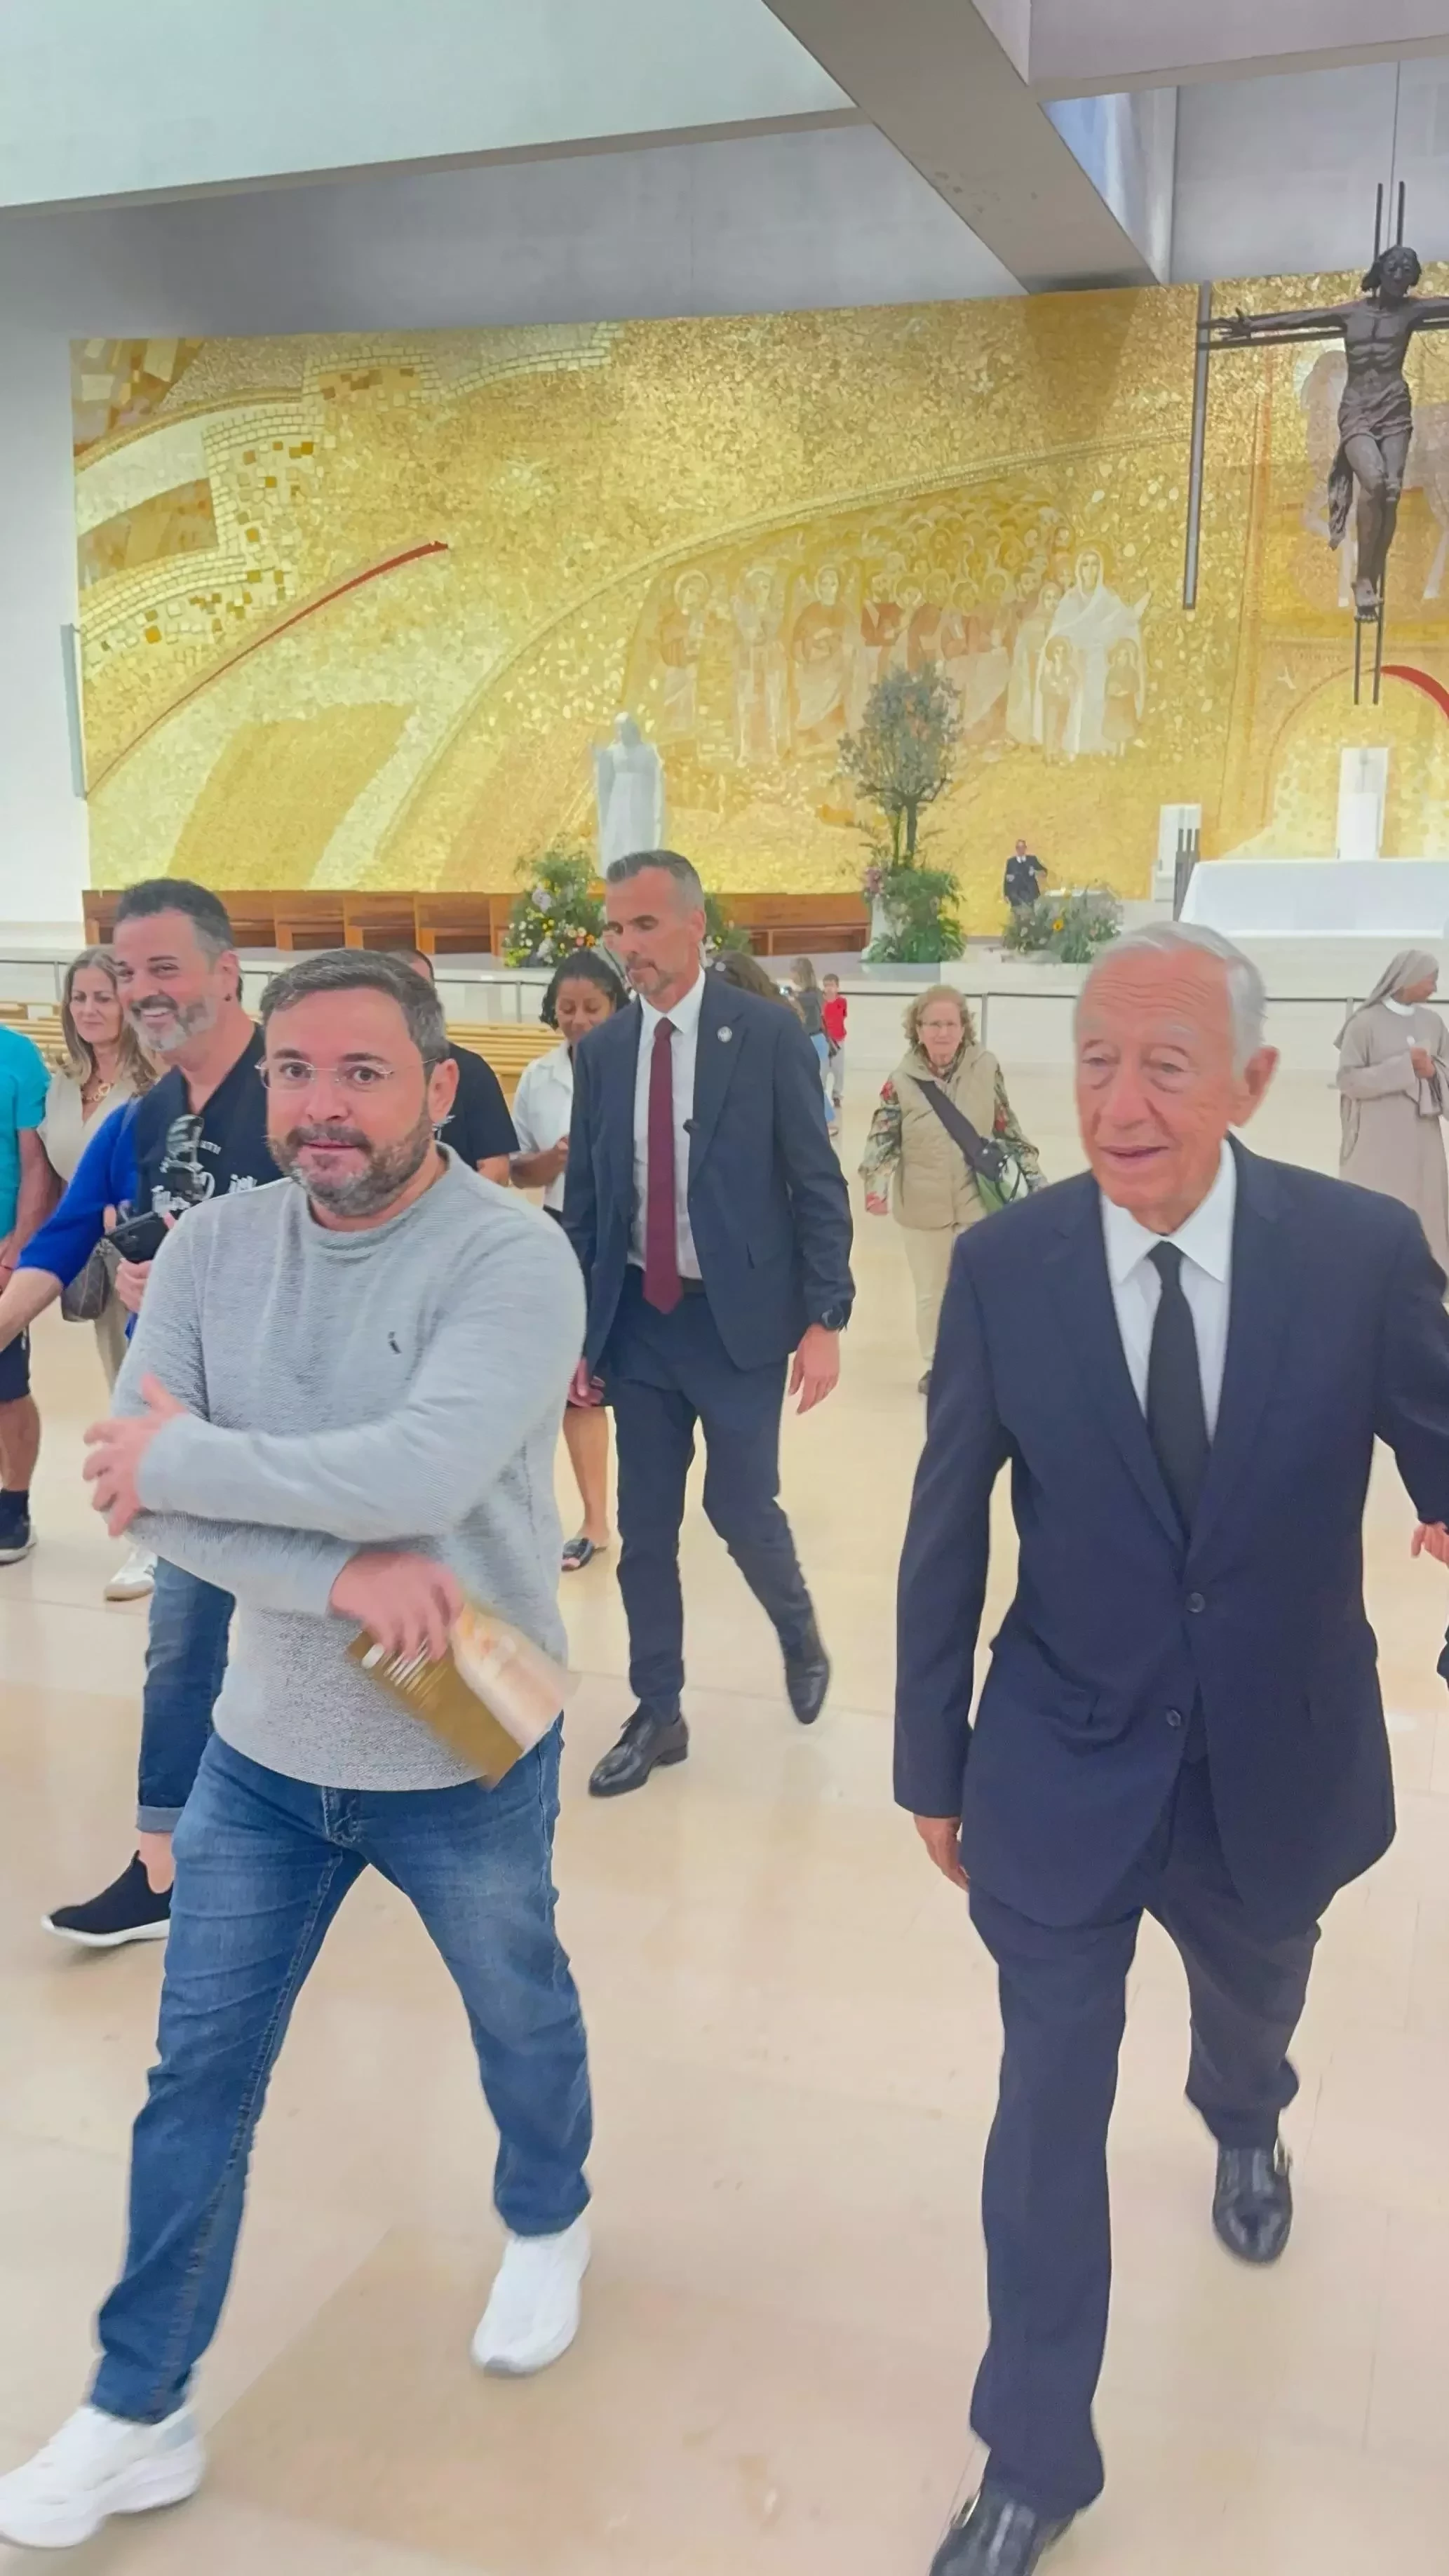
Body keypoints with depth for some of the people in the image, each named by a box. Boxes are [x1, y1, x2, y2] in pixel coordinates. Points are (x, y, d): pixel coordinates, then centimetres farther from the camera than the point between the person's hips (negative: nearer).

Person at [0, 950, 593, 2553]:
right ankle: (137, 2417, 33)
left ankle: (546, 2224, 54)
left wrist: (182, 1459, -24)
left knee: (521, 2015, 23)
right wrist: (336, 1572, -28)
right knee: (196, 2083, 13)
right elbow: (131, 1482, -15)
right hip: (265, 1750, 4)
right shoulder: (216, 1247, -7)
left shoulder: (512, 1258, -22)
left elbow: (423, 1471, -36)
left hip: (467, 1759, -3)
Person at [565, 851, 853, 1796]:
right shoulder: (603, 1050, 5)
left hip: (739, 1319, -4)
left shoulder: (768, 1033, -7)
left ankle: (800, 1633, 35)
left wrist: (824, 1319, -13)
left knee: (743, 1510, 2)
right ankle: (658, 1715, 24)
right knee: (645, 1528, 9)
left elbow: (818, 1187, -7)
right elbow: (583, 1201, 9)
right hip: (637, 1321, 4)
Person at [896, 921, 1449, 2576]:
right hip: (1064, 1764, -1)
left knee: (1252, 2007, 29)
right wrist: (931, 1763, 0)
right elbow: (944, 1540, -7)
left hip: (1278, 1762, 2)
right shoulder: (1003, 1266, -16)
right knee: (1049, 2104, 6)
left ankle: (1244, 2126, 68)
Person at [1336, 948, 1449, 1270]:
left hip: (1423, 1141, 5)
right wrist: (1405, 1066, -17)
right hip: (1378, 1142, -5)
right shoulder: (1366, 1023, -9)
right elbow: (1349, 1080, -12)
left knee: (1423, 1212, 7)